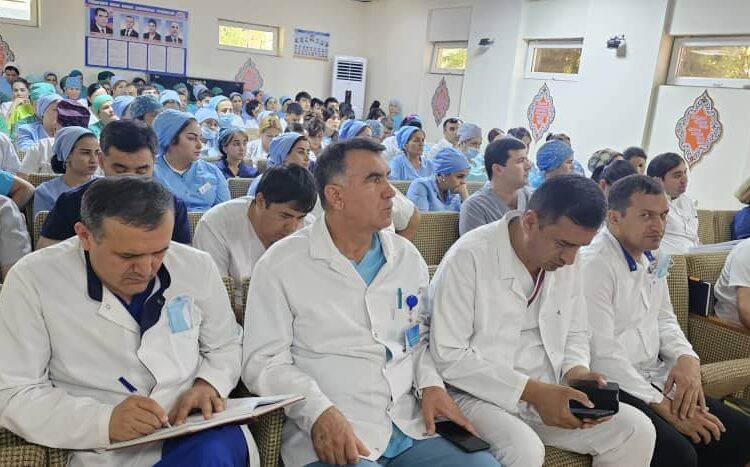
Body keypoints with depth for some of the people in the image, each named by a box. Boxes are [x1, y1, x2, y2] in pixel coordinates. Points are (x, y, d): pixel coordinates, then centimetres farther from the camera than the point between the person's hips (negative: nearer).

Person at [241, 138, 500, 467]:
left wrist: (431, 384, 1)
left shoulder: (408, 257, 10)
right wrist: (319, 413, -21)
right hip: (328, 437, -4)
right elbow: (264, 360, -6)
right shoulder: (280, 265, -5)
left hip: (410, 426, 5)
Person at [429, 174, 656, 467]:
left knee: (637, 430, -8)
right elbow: (447, 357, -21)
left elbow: (575, 333, 14)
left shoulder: (567, 261, 2)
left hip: (549, 395, 6)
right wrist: (531, 390, -23)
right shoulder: (469, 257, -20)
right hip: (480, 396, -6)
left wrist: (576, 371, -9)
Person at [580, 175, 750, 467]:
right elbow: (601, 353, -22)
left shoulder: (652, 258, 10)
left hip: (653, 378, 9)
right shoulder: (594, 265, -19)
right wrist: (663, 407, -18)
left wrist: (686, 358, -4)